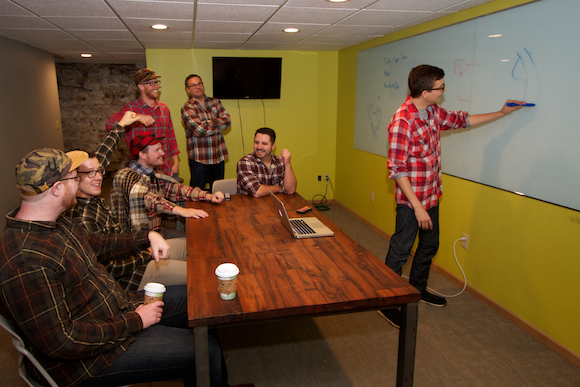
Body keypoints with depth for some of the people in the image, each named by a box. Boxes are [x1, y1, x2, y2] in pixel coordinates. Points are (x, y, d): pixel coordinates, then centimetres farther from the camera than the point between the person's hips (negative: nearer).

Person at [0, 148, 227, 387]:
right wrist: (134, 322, -22)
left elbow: (98, 245, 20)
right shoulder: (27, 262, -31)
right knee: (206, 352, -15)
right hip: (87, 354, -10)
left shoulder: (56, 224, 2)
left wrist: (148, 237, 6)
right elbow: (60, 342, -30)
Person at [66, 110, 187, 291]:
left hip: (130, 252, 10)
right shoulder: (82, 219, -31)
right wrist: (147, 255, -17)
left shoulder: (93, 198, -4)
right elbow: (107, 268, -28)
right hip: (127, 276, -10)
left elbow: (101, 157, 13)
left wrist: (121, 126, 20)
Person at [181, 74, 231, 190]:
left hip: (219, 157, 5)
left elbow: (227, 120, -1)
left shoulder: (215, 102, 12)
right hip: (199, 159, -5)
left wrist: (207, 123, -11)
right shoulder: (187, 108, -5)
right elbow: (199, 130, -17)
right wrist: (219, 125, -4)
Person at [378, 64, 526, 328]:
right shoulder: (402, 121, -25)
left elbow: (461, 120, 22)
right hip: (411, 200, -9)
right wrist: (417, 207, -25)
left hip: (432, 196, 9)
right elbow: (397, 170, -25)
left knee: (430, 245, 21)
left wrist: (501, 113, 24)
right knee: (400, 251, 2)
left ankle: (418, 289, 41)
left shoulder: (433, 112, 2)